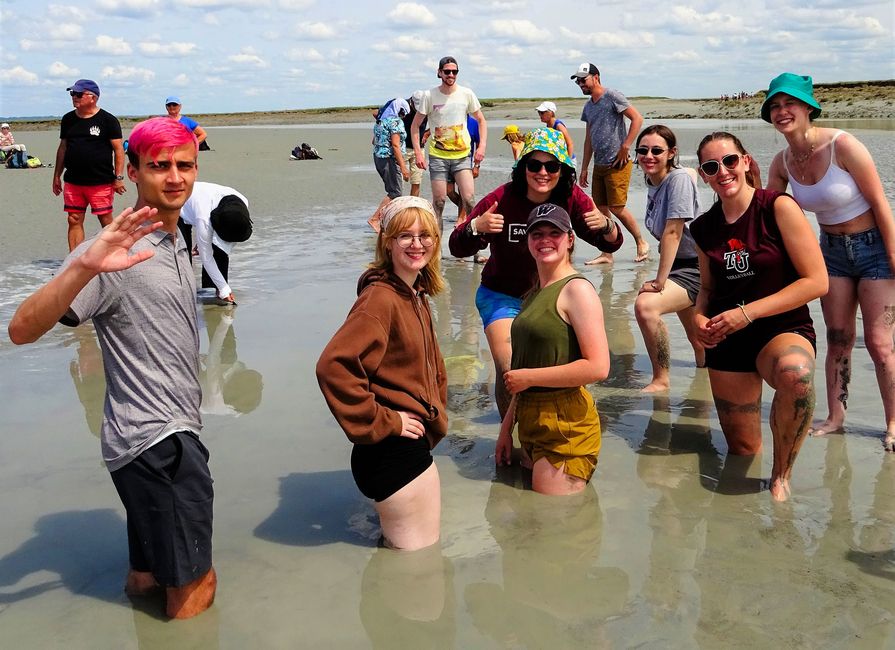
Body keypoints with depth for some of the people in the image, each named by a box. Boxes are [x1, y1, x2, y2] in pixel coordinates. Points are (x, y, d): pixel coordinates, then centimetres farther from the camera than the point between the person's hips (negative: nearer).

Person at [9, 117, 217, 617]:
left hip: (174, 433, 9)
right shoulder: (118, 253, -18)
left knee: (152, 575, 22)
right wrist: (83, 268, -44)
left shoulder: (176, 244, 12)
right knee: (194, 583, 2)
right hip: (157, 443, -9)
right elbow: (23, 330, -29)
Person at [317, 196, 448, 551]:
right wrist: (380, 422, -22)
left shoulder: (417, 296, 10)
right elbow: (333, 365, -31)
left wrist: (436, 410, 12)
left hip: (415, 441, 10)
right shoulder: (381, 297, -19)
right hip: (393, 450, -10)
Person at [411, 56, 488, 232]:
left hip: (462, 155, 1)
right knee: (439, 201, 1)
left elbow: (481, 120, 11)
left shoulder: (467, 94, 1)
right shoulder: (429, 96, -2)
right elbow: (415, 126, 4)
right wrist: (418, 152, -6)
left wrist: (482, 146, -1)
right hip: (437, 156, -1)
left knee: (469, 199, -11)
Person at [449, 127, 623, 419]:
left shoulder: (572, 198, -12)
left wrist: (606, 224, -29)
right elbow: (457, 248, -21)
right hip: (502, 296, -3)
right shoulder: (502, 199, -22)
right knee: (509, 370, -14)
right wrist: (476, 227, -42)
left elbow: (611, 244, -7)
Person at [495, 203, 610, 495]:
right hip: (531, 421, 9)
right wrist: (507, 426, 17)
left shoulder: (577, 289, -11)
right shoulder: (535, 294, 15)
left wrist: (529, 377, -15)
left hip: (565, 425, -9)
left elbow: (598, 367, -21)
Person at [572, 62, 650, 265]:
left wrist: (625, 147, -16)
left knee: (617, 208, -8)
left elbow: (637, 118, -13)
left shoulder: (612, 97, -7)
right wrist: (584, 168, 17)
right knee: (601, 210, 6)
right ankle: (606, 255, 11)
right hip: (599, 165, 8)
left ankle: (641, 243, 11)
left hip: (616, 164, -8)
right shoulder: (588, 107, 16)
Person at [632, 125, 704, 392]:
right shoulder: (653, 182, 3)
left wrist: (660, 281, -26)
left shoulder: (679, 178, -19)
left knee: (645, 305, -31)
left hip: (697, 267, -9)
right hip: (679, 265, 9)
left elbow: (672, 232, -25)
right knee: (696, 340, 26)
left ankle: (661, 380, -18)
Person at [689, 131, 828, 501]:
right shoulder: (703, 228, 4)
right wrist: (700, 318, -5)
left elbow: (816, 282, -15)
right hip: (726, 340, 5)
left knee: (795, 375, -41)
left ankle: (781, 475, -17)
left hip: (784, 329, -4)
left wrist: (747, 313, -19)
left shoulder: (778, 207, -11)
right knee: (742, 450, 8)